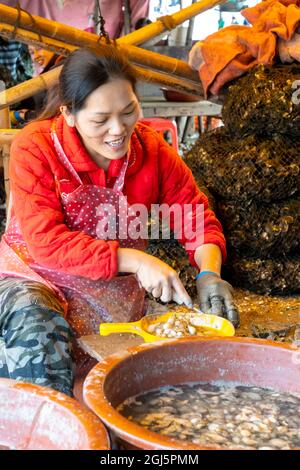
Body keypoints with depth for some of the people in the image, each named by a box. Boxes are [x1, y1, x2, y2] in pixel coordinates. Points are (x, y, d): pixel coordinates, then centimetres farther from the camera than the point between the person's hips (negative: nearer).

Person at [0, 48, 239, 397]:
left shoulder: (151, 148, -3)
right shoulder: (34, 148, -14)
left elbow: (196, 215, 2)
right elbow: (46, 241, -22)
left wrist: (209, 272, -20)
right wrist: (135, 261, -30)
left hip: (116, 288, 3)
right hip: (35, 276, -2)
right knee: (37, 336, -33)